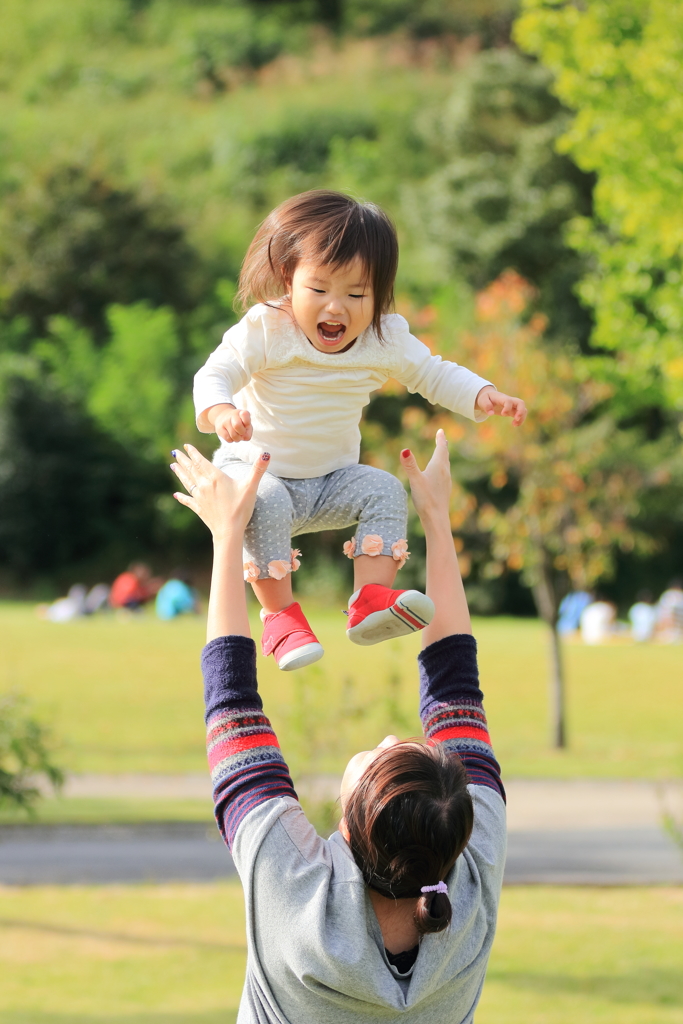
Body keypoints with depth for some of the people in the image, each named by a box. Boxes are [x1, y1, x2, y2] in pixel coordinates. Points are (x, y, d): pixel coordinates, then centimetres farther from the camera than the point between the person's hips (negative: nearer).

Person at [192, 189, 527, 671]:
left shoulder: (386, 340, -8)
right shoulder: (266, 330, -19)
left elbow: (435, 374, 3)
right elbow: (215, 374, -23)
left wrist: (484, 397, -15)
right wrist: (221, 413, -46)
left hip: (332, 479, 4)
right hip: (258, 469, -4)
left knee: (384, 490, -19)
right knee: (266, 504, -34)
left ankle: (372, 599, -22)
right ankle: (279, 614, -26)